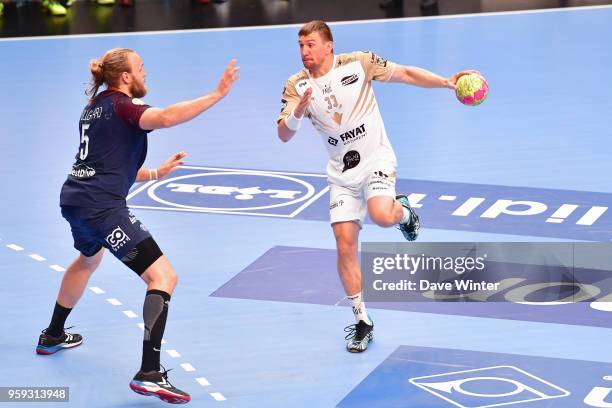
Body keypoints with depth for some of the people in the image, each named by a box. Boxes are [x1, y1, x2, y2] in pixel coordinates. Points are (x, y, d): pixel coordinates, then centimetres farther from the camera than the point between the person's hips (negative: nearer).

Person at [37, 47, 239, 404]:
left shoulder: (96, 107, 18)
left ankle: (53, 336, 58)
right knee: (163, 277, -13)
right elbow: (166, 117, -30)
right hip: (102, 206, -10)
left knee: (89, 259, 41)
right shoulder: (121, 106, -10)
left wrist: (157, 172, 21)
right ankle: (149, 374, -24)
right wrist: (217, 94, -30)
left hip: (74, 199, 10)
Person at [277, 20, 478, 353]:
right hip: (341, 173, 3)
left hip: (376, 160, -3)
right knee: (345, 246, -4)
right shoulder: (297, 86, -4)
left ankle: (403, 211, 9)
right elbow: (284, 134, -10)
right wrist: (299, 111, -30)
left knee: (381, 215, -31)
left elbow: (405, 74, -2)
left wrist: (447, 82, -11)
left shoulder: (358, 63, -9)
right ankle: (362, 322, 9)